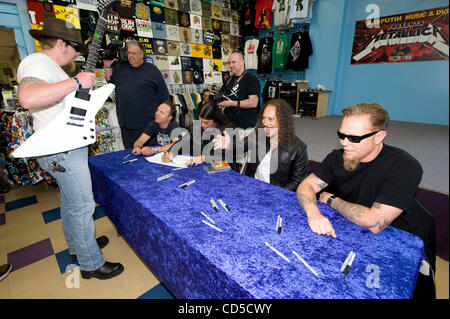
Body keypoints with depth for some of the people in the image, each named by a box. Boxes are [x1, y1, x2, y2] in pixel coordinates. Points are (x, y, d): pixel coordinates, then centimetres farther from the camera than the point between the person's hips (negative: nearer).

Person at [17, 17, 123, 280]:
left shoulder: (49, 66, 17)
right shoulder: (37, 62, -17)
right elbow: (28, 98, -37)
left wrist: (87, 84, 18)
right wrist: (77, 82, -30)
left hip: (68, 147, 11)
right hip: (62, 151, -11)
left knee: (70, 201, 21)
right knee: (82, 206, -2)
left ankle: (77, 246, 39)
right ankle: (91, 264, 14)